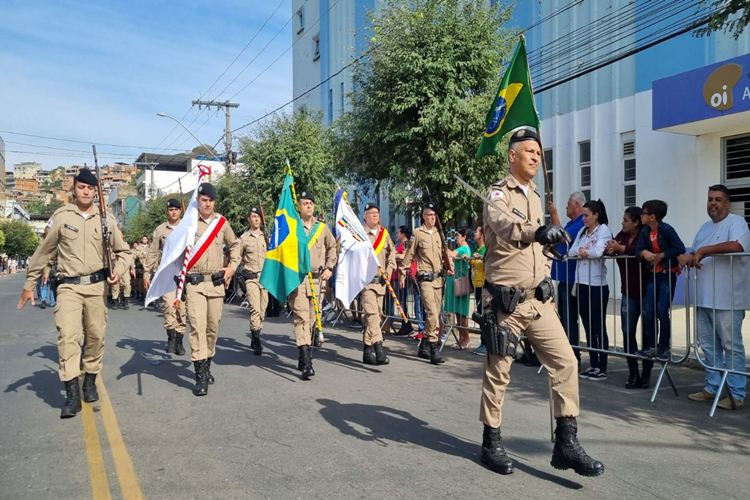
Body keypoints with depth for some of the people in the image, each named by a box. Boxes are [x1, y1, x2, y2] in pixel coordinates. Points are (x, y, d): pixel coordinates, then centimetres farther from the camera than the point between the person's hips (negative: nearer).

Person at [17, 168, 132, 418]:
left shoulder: (105, 219, 6)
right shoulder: (61, 216, 1)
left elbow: (123, 251, 15)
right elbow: (43, 252, 7)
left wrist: (120, 268, -6)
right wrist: (29, 283, 10)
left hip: (97, 285, 2)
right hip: (68, 285, -2)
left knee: (96, 335, 6)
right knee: (67, 335, -13)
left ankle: (90, 380, 26)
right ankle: (72, 393, -10)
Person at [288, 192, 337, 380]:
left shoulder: (322, 227, 13)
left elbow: (332, 247, 24)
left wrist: (329, 268, 13)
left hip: (318, 279, 5)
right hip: (297, 278, -4)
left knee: (313, 319, 10)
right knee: (302, 318, -13)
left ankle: (304, 358, 25)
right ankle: (306, 363, -17)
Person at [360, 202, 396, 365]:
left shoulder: (384, 233, 15)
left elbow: (392, 251, 21)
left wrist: (389, 269, 9)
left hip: (381, 280, 6)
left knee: (377, 313, 9)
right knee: (372, 312, -17)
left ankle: (368, 348, 18)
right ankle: (378, 347, -22)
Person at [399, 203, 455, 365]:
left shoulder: (439, 233, 13)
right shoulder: (418, 233, -2)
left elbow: (444, 252, 20)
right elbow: (409, 255, 1)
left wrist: (449, 267, 7)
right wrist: (402, 273, 1)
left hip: (438, 278, 6)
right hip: (425, 278, -6)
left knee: (435, 314, 9)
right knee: (432, 313, -15)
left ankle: (423, 347, 22)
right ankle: (434, 351, -11)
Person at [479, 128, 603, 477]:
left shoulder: (535, 197, 15)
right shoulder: (499, 194, -9)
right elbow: (502, 224, -35)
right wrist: (537, 231, -54)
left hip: (539, 300, 7)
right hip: (506, 302, -7)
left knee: (565, 362, -1)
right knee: (498, 373, 4)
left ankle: (566, 443, 8)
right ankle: (492, 443, 20)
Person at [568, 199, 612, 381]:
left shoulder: (604, 230, -6)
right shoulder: (582, 231, 14)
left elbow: (598, 251, -20)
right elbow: (571, 252, 7)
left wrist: (582, 252, -3)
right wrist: (583, 251, -11)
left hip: (597, 285, -7)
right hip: (582, 284, 7)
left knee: (599, 327, 0)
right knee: (588, 327, 11)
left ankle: (602, 369, 7)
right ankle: (593, 366, 20)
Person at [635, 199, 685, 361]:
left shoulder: (666, 229, -15)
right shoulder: (645, 232, 3)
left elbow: (680, 249, -20)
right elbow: (638, 250, -4)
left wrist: (661, 255, -17)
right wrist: (645, 252, -25)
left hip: (668, 274, -6)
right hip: (653, 274, 6)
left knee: (662, 311, -4)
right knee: (648, 311, 4)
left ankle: (664, 348, 8)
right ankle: (651, 347, 13)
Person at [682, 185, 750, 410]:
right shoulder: (705, 227, 19)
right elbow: (694, 252, 24)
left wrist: (703, 251, -19)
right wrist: (687, 256, 1)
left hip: (727, 299, -7)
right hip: (704, 298, 8)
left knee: (731, 346, 0)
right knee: (709, 345, 13)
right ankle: (712, 388, 23)